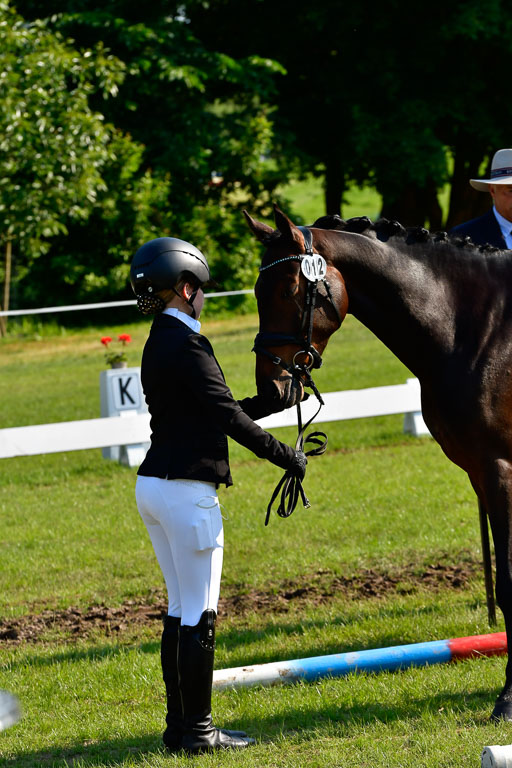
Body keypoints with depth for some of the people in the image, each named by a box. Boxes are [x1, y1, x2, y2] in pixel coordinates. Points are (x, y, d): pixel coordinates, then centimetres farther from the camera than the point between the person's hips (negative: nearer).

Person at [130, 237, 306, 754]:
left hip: (153, 487, 10)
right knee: (199, 616, -3)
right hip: (187, 491, -10)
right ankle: (197, 729, 1)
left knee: (181, 611, 15)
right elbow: (228, 418, -16)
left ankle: (179, 726, 18)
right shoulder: (186, 345, -15)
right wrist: (285, 456, -8)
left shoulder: (159, 345, 14)